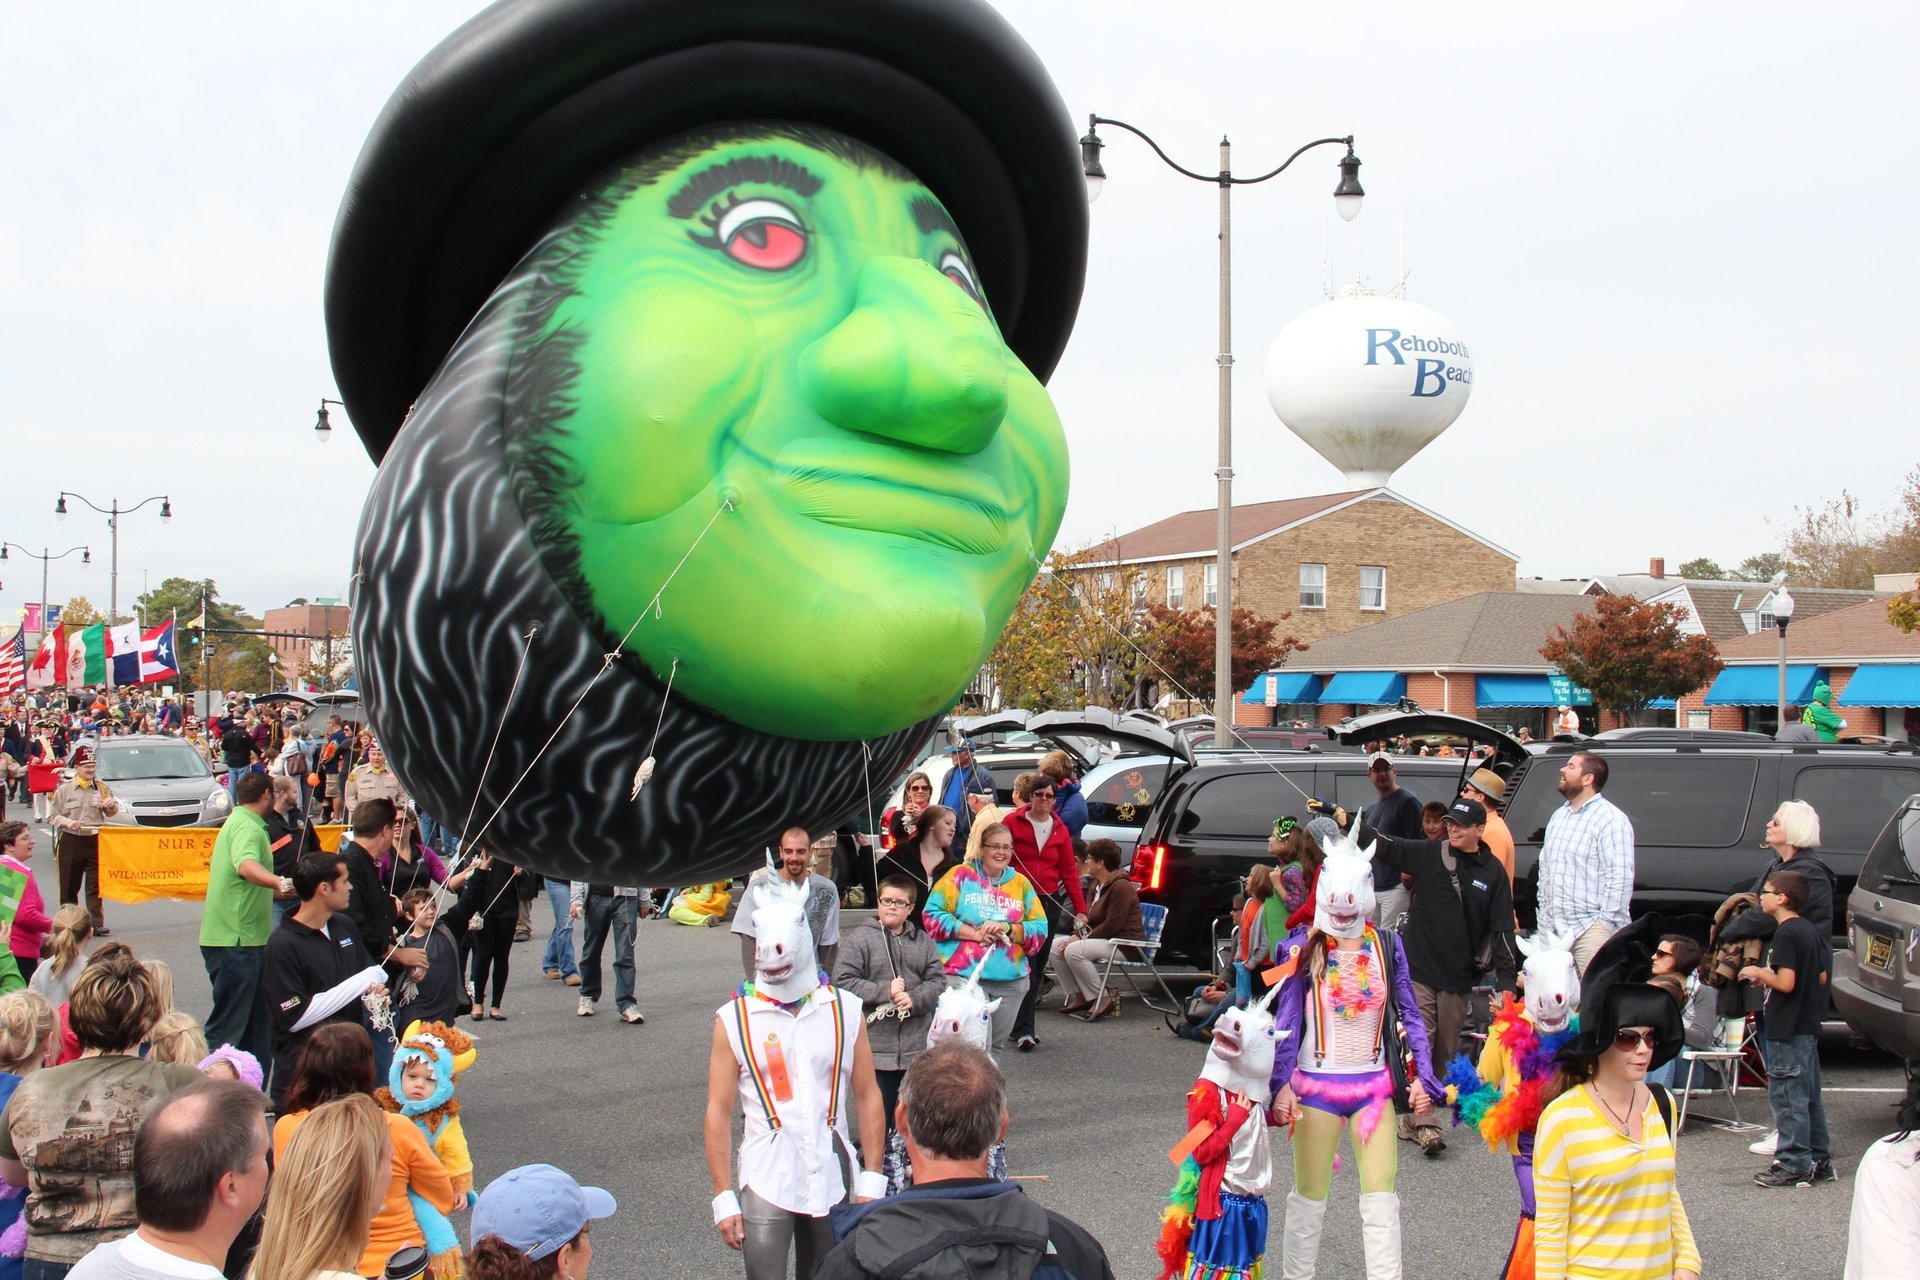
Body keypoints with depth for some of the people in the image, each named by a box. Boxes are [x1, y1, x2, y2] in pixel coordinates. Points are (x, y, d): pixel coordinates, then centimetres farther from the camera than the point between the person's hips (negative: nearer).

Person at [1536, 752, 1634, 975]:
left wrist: (1605, 924, -17)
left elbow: (1620, 878, -15)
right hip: (1554, 928, 8)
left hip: (1590, 928, -8)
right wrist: (1544, 914, 16)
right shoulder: (1558, 816, 17)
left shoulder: (1611, 820, -10)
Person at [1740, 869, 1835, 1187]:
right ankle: (1819, 1160, 22)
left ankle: (1794, 1165, -2)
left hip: (1787, 1030, -10)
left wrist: (1759, 973, -7)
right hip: (1808, 1026, 10)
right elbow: (1822, 978, 15)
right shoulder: (1811, 931, 11)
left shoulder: (1786, 934, -18)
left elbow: (1785, 983, -24)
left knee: (1786, 1096, -4)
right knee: (1809, 1096, 15)